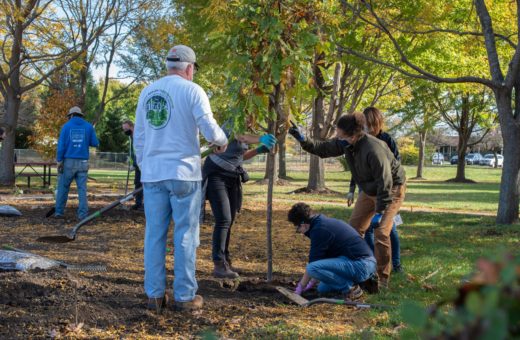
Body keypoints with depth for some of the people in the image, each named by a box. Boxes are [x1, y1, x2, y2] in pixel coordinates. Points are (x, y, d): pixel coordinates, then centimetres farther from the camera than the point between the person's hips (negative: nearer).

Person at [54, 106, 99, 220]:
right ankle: (83, 214, -2)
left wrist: (59, 160, -5)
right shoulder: (88, 126, 4)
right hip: (83, 162, 1)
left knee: (63, 187, 8)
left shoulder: (66, 126, 1)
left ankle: (59, 212, 9)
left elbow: (61, 144, -6)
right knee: (82, 188, 3)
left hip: (69, 161, -1)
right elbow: (95, 143, 3)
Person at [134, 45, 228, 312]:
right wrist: (222, 142, 8)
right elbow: (209, 129, -12)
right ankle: (185, 296, 5)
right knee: (186, 235, 2)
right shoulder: (192, 90, -4)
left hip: (152, 173, 5)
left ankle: (154, 294, 10)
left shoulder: (148, 92, 12)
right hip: (183, 173, -5)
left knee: (154, 234, 8)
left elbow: (139, 137, 15)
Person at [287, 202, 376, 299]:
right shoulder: (324, 222, 16)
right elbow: (322, 258, 25)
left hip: (361, 265, -10)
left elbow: (313, 262, -10)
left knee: (312, 268, -21)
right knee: (322, 289, 17)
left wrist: (301, 287, 2)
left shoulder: (319, 229, -15)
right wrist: (311, 282, 28)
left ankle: (350, 288, -9)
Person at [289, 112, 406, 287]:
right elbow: (323, 149, 2)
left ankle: (382, 278, -4)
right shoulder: (345, 143, -14)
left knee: (381, 233, -16)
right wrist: (303, 140, -13)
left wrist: (379, 212, -30)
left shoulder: (374, 150, -37)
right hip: (370, 190, 8)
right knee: (354, 228, 6)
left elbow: (385, 183, -32)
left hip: (391, 189, -8)